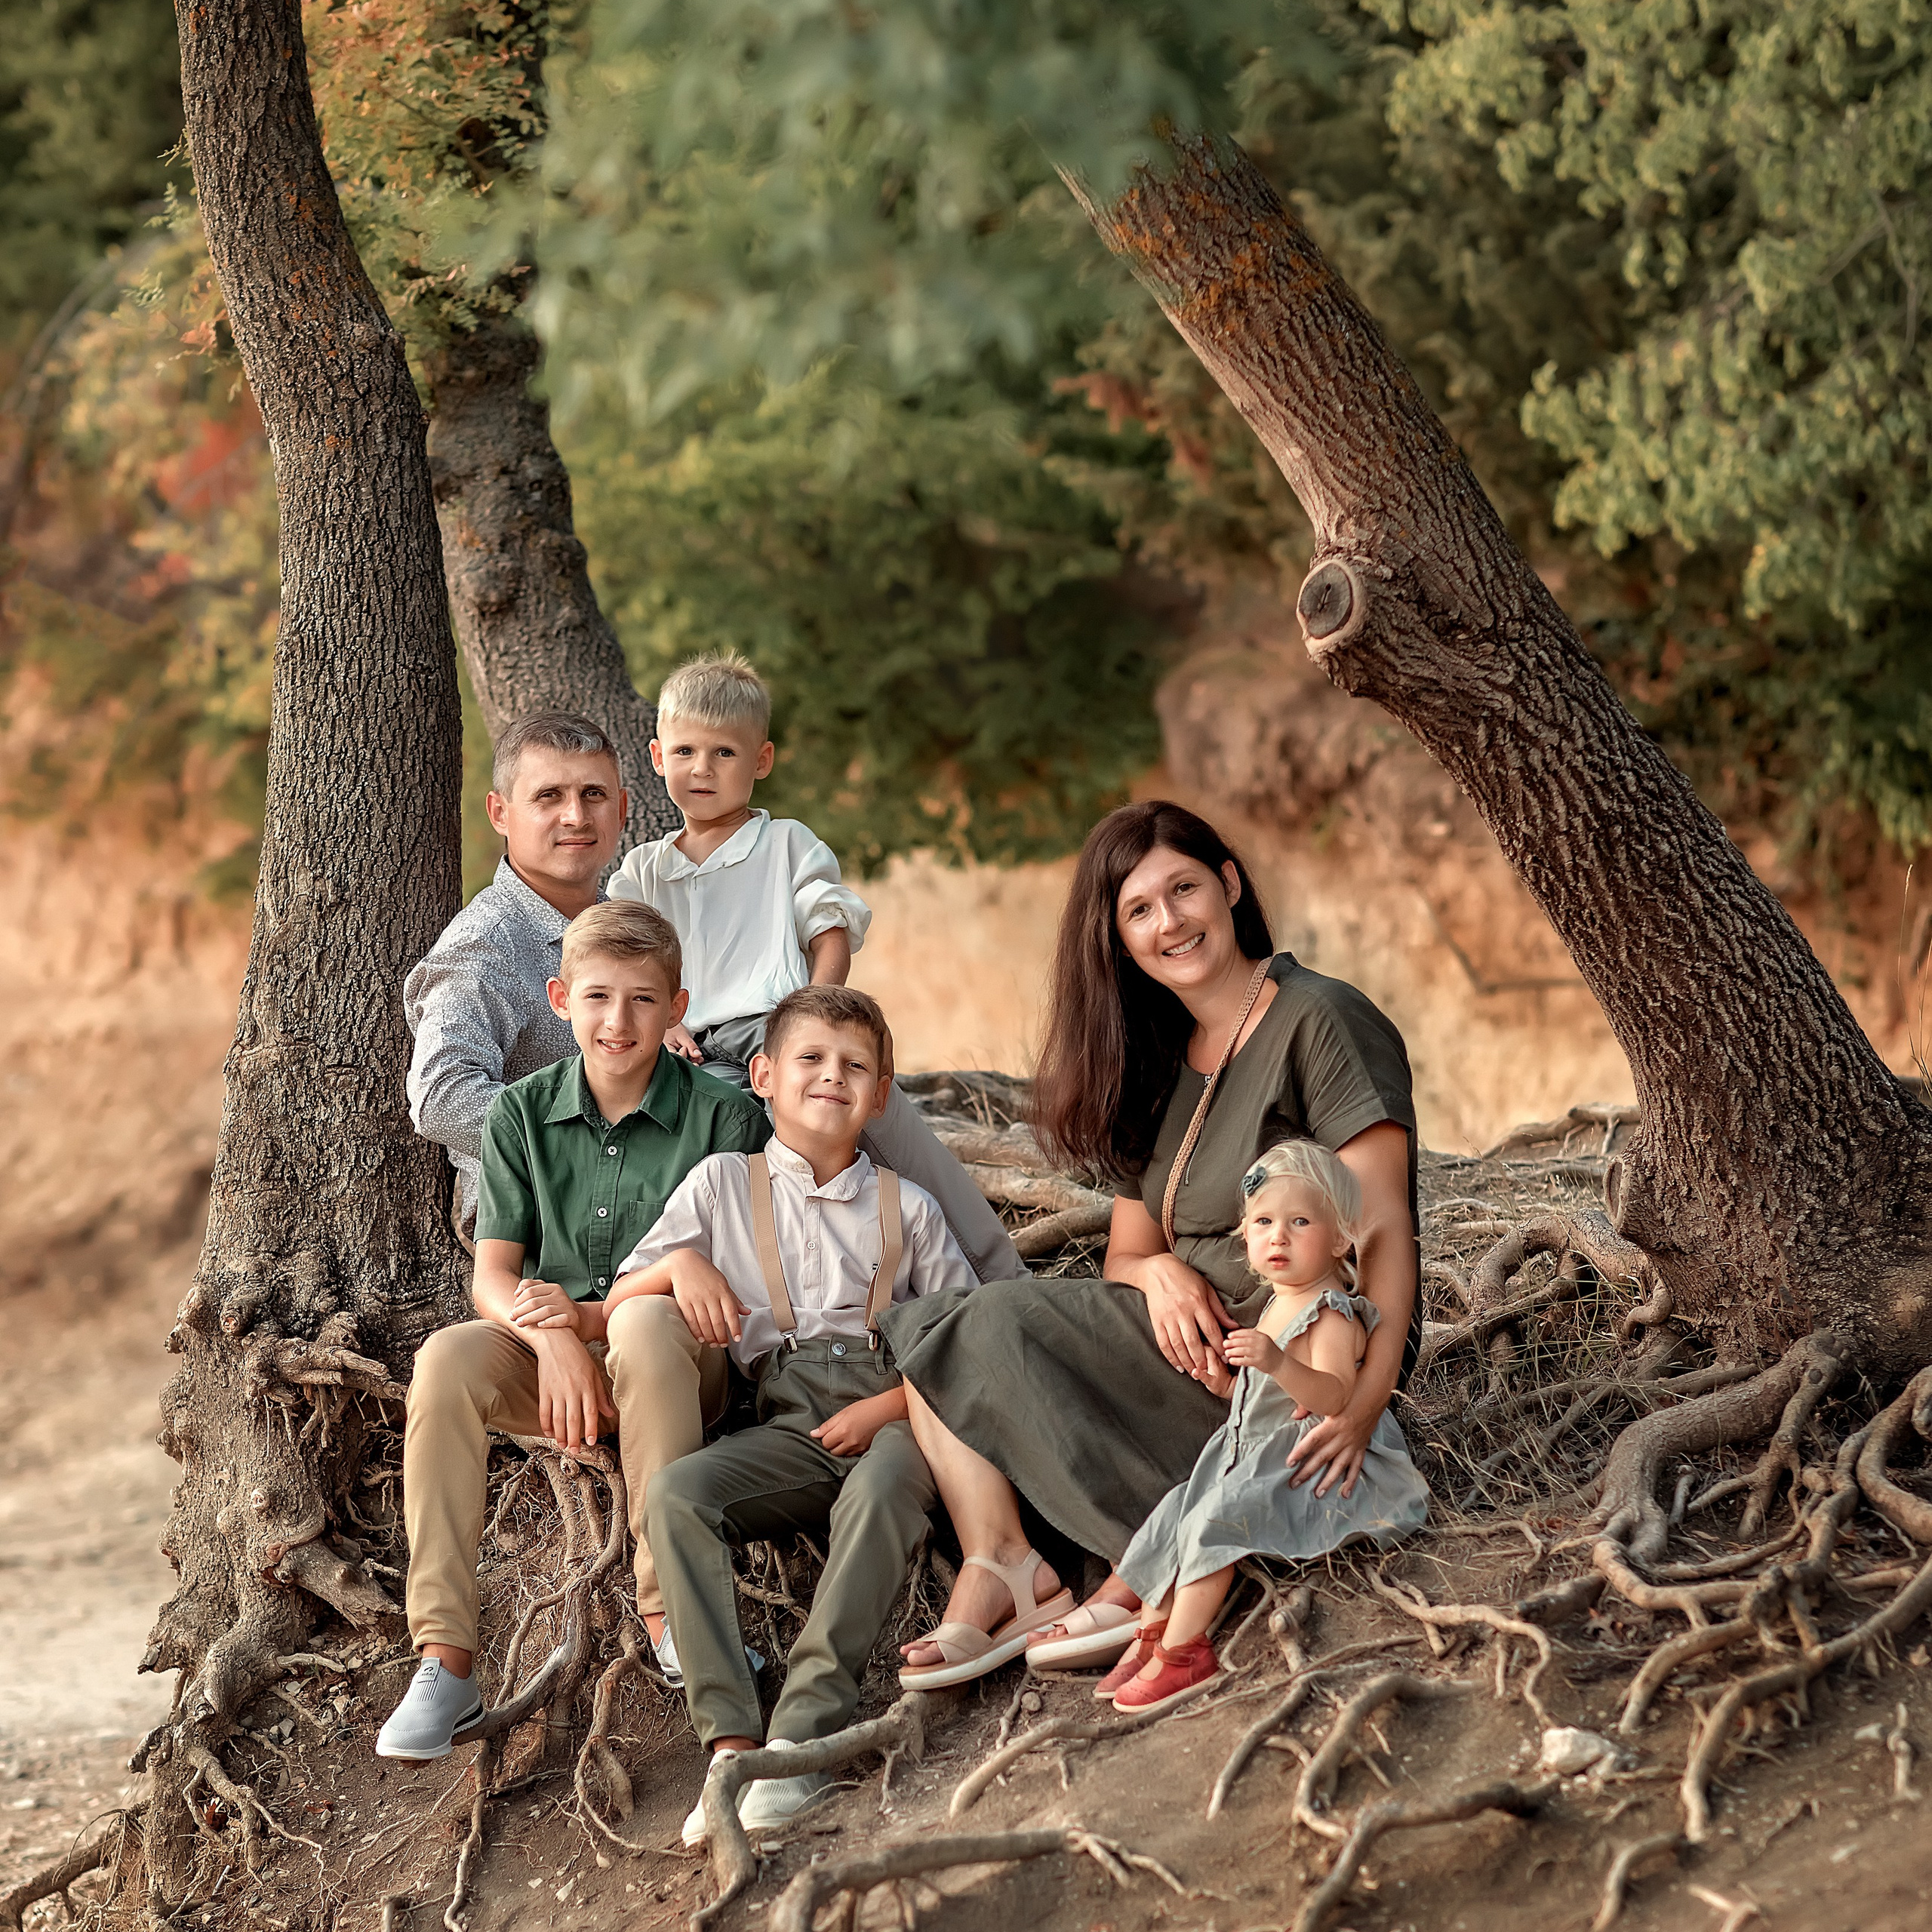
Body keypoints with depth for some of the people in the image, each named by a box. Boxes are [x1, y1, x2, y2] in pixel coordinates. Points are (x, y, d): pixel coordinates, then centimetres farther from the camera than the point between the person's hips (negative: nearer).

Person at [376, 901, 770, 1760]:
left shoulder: (724, 1117, -2)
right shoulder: (520, 1114, 7)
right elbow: (492, 1273, 2)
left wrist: (588, 1316, -21)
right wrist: (551, 1339, -22)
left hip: (681, 1366, -3)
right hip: (549, 1364, 3)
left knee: (644, 1321, -38)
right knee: (448, 1356, -29)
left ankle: (672, 1614, -33)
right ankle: (445, 1663, -30)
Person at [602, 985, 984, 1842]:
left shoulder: (905, 1206, 16)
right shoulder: (722, 1184, 17)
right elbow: (618, 1309, 17)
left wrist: (887, 1407, -7)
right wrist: (682, 1264, -5)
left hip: (891, 1413, -2)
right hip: (787, 1425, 2)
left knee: (881, 1489, -38)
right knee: (673, 1491, -29)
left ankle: (803, 1734, -43)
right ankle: (730, 1737, -37)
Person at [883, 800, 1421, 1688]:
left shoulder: (1321, 1022, -7)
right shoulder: (1154, 1069, 17)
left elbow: (1384, 1230, -14)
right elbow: (1125, 1255, 18)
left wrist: (1365, 1404, -28)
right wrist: (1160, 1272, -9)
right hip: (1196, 1341, 8)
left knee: (1001, 1325, -21)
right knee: (932, 1331, -10)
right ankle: (993, 1575, -25)